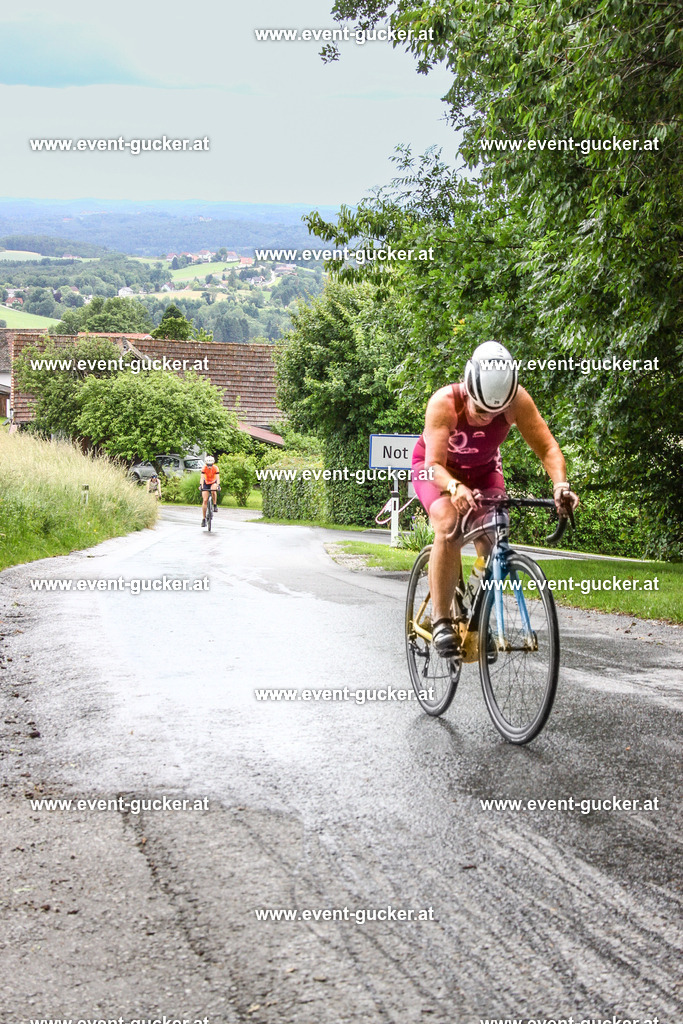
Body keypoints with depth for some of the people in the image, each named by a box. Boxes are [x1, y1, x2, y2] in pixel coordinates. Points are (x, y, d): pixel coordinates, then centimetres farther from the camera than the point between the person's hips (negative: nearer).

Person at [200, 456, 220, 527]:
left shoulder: (215, 468, -25)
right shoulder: (204, 468, -25)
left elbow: (218, 478, -32)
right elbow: (202, 478, -34)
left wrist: (218, 485, -49)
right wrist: (201, 486, -49)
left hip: (213, 483, 0)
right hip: (206, 483, 0)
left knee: (213, 491, -37)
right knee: (205, 500, -8)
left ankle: (215, 505, -16)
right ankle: (204, 518, -2)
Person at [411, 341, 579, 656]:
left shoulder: (517, 401, -30)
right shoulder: (444, 403, -36)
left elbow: (547, 446, -30)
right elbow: (434, 463, -41)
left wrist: (560, 484, -48)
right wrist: (455, 488, -61)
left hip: (483, 469, 3)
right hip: (438, 469, -3)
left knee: (492, 538, -17)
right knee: (449, 528, -29)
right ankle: (440, 620, -22)